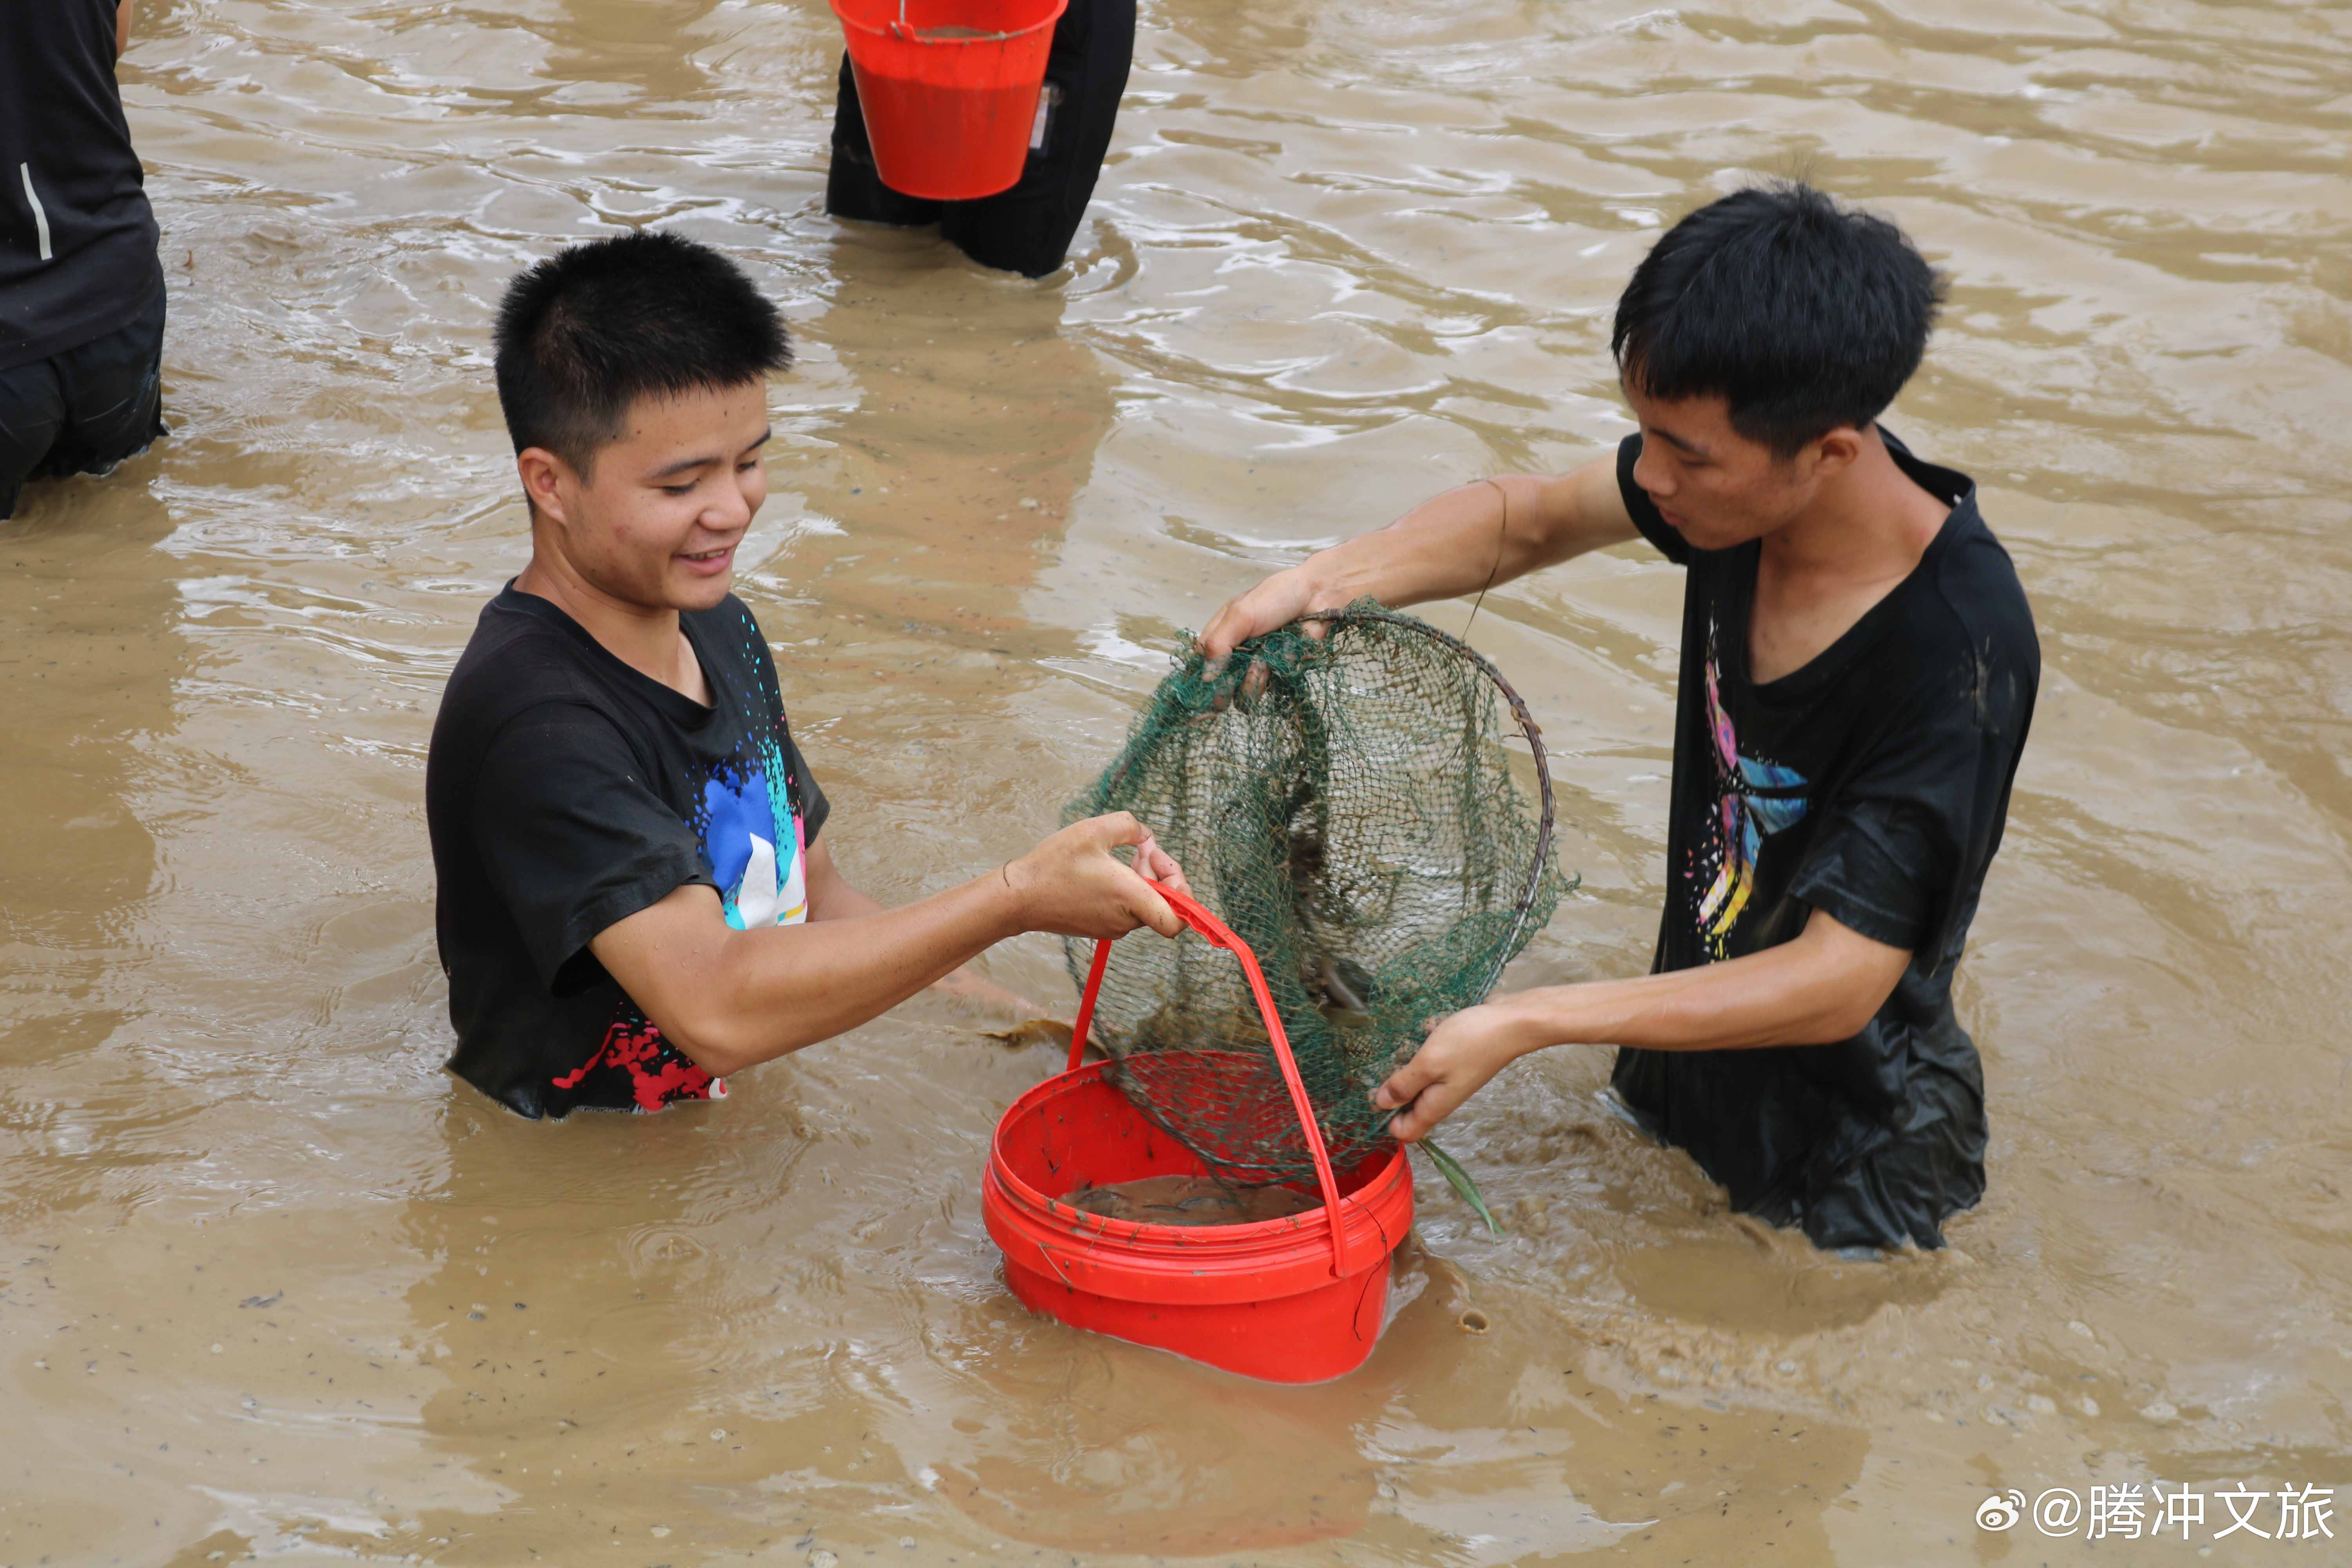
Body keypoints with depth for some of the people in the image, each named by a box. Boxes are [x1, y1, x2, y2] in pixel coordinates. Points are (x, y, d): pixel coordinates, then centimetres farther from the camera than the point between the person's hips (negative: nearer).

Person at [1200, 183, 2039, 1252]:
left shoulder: (1959, 652, -34)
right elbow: (1526, 520, 2)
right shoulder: (1747, 481, -15)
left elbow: (1839, 981, -32)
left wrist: (1524, 1026, -33)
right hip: (1685, 1077, 7)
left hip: (1843, 1170, -7)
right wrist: (1318, 584, -15)